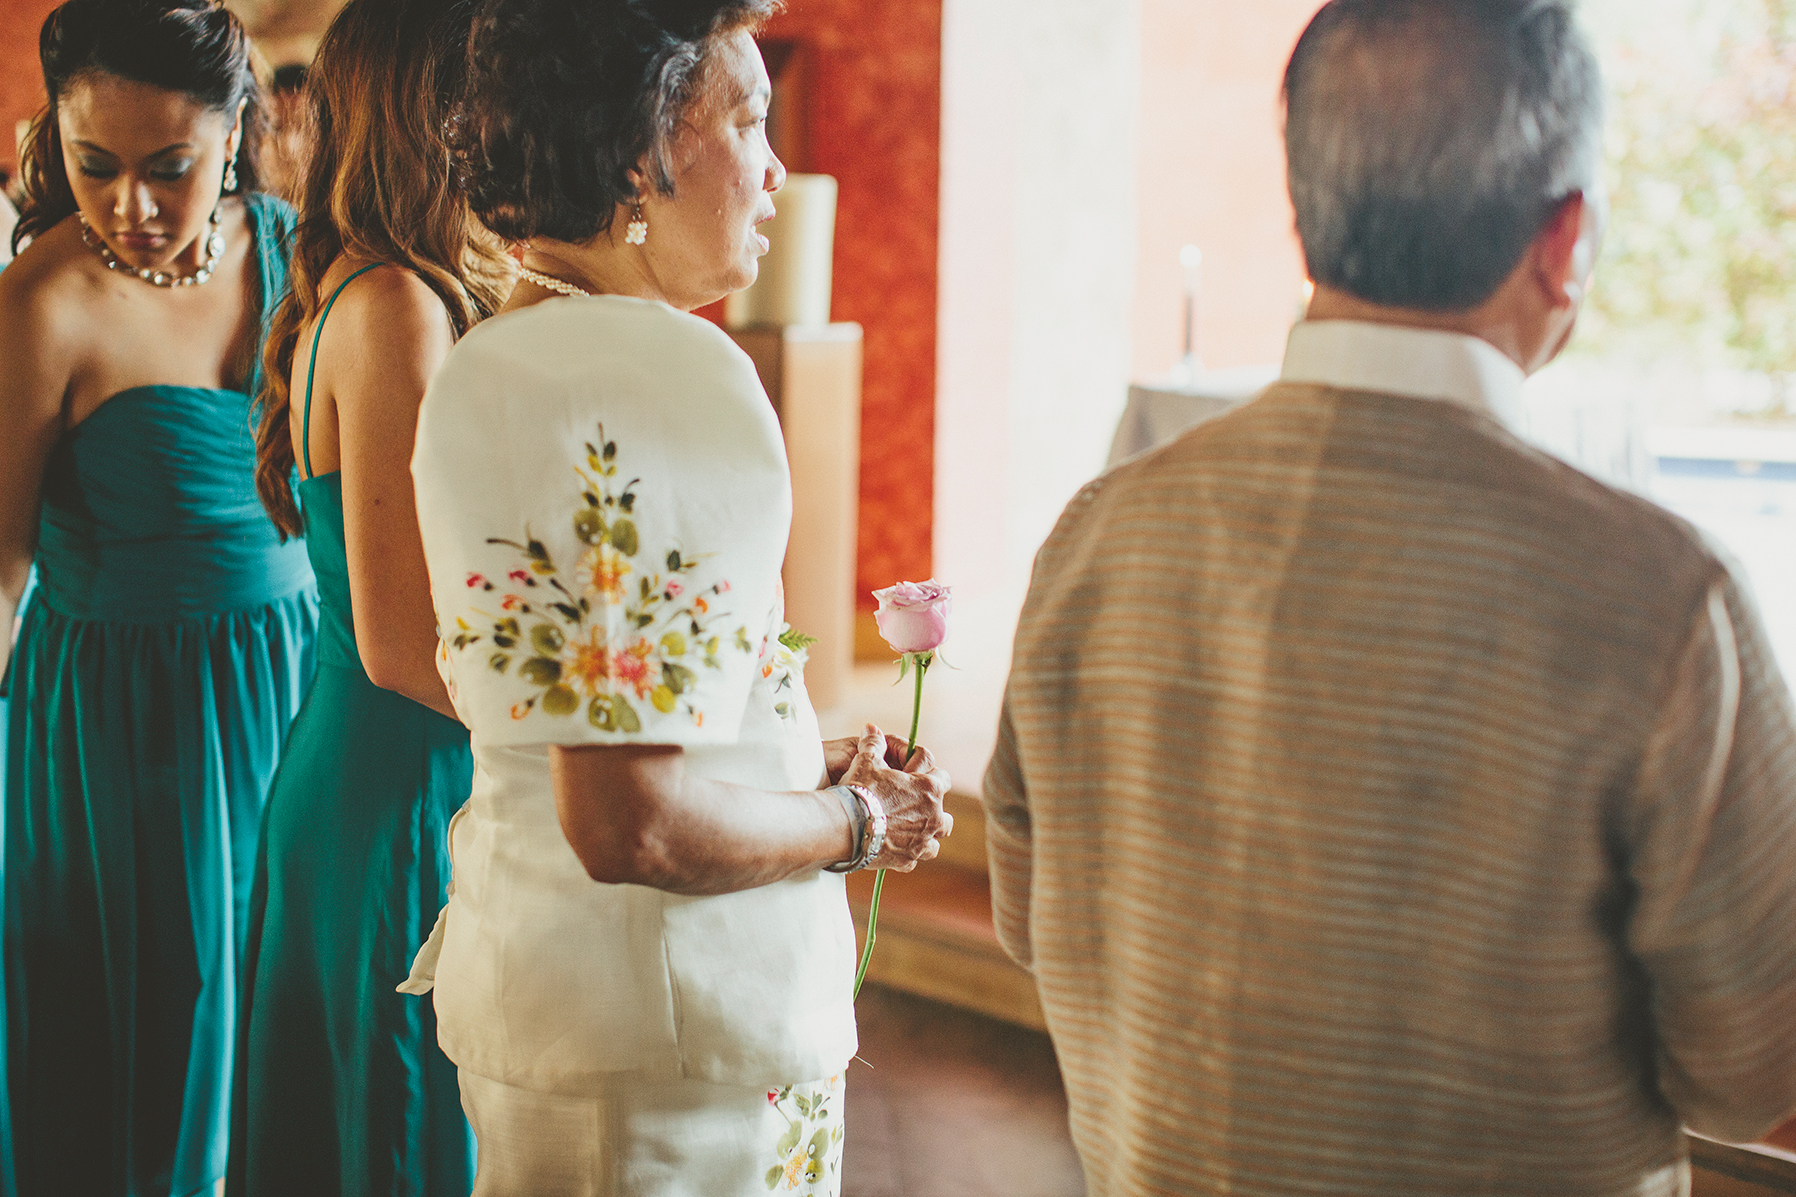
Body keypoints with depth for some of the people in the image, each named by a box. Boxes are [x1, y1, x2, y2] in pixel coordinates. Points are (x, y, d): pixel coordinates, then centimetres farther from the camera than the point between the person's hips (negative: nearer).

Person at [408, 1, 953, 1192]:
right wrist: (857, 823, -10)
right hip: (672, 1024, -9)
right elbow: (632, 825, -26)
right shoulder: (679, 372, -21)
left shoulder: (476, 368, 8)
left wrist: (801, 761, 15)